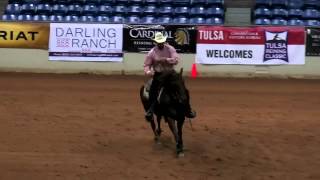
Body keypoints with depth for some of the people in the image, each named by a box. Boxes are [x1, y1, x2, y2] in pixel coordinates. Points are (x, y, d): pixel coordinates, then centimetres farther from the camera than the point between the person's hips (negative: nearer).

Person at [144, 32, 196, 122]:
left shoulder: (170, 49, -3)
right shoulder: (152, 52, -3)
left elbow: (176, 60, -14)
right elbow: (146, 65, 1)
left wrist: (166, 60, -29)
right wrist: (148, 71, -21)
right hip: (158, 74, -1)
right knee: (153, 90, -27)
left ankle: (188, 110, 8)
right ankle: (150, 110, -14)